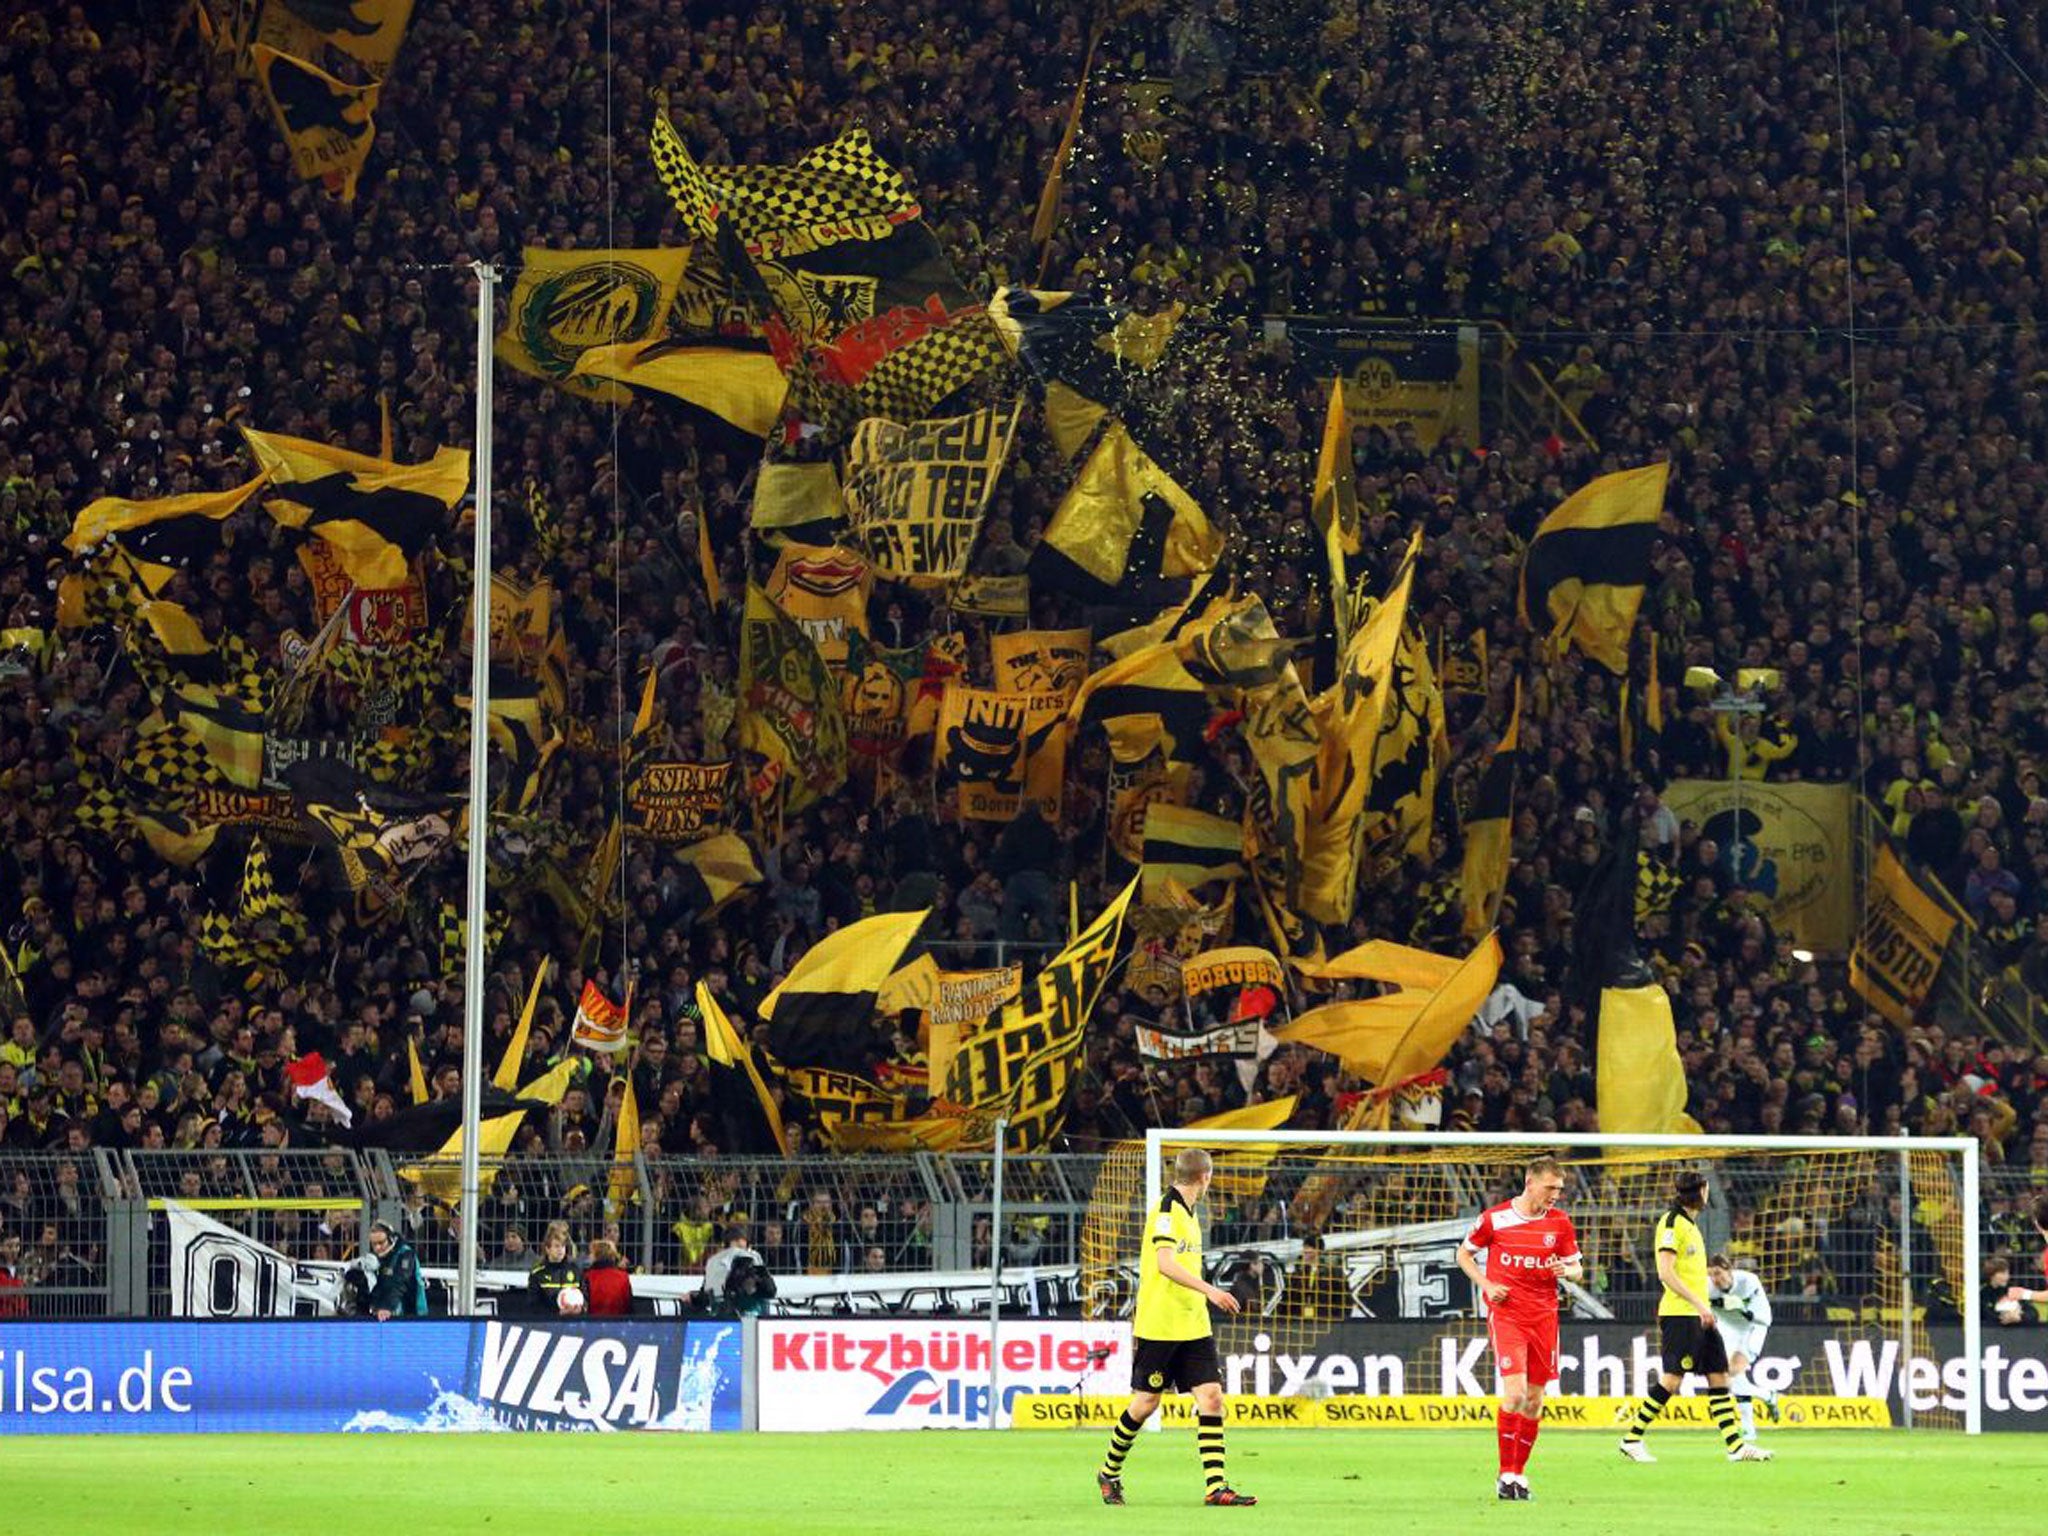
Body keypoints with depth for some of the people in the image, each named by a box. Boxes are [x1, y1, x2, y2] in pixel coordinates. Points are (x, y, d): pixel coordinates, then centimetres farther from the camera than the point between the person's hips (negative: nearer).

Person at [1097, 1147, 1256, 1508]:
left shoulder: (1187, 1212, 15)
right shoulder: (1167, 1209, -13)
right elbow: (1165, 1263, -24)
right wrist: (1208, 1290, -30)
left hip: (1193, 1327, 8)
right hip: (1158, 1326, -8)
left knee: (1211, 1396, -5)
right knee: (1147, 1401, 1)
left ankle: (1215, 1485, -9)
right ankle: (1109, 1472, 21)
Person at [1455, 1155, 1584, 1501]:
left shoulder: (1560, 1222, 4)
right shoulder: (1495, 1218, -5)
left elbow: (1577, 1269, 11)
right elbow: (1464, 1254, 9)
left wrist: (1566, 1271, -13)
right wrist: (1487, 1285, -6)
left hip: (1544, 1316, 4)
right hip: (1506, 1313, -4)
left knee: (1534, 1400, 6)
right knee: (1515, 1392, -17)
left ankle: (1519, 1472, 19)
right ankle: (1506, 1474, -8)